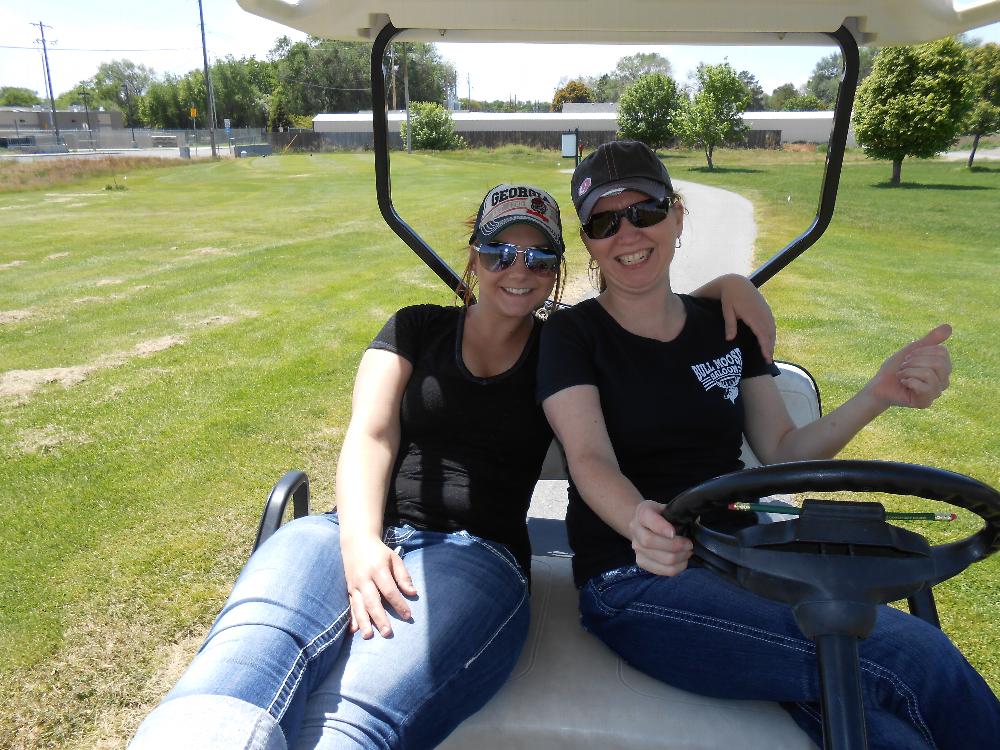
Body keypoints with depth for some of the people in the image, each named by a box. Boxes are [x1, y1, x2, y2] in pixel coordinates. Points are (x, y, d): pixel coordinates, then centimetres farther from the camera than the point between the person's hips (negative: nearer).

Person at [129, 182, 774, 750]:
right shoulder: (417, 329, 18)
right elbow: (370, 434, 4)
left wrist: (732, 287, 1)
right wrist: (359, 542, -14)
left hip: (477, 554, -1)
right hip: (358, 535, 2)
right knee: (250, 656, -34)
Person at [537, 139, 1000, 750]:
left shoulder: (725, 324, 12)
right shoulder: (574, 335, 0)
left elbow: (782, 452, 11)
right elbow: (590, 460, -14)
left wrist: (877, 396, -5)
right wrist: (639, 522, -37)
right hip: (635, 581, -4)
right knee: (916, 660, -23)